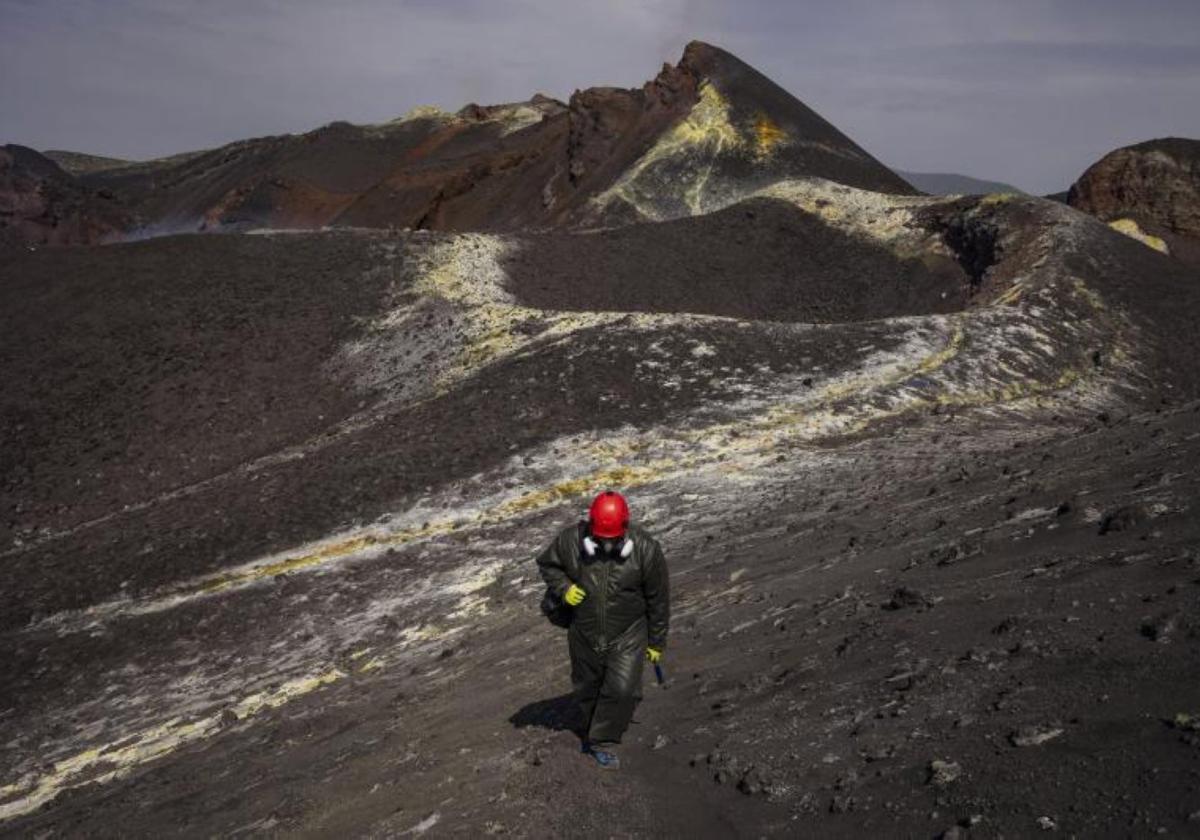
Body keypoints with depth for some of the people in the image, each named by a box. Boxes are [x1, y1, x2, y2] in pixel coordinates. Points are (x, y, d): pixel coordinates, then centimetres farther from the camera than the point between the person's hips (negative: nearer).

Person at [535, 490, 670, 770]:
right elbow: (546, 563, 3)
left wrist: (656, 642, 0)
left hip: (627, 635, -2)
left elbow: (659, 599, -8)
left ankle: (603, 741, 9)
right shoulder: (570, 540, -18)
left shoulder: (646, 549, -19)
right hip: (584, 634, 2)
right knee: (587, 690, 18)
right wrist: (563, 587, -18)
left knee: (623, 691, -13)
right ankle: (591, 732, 45)